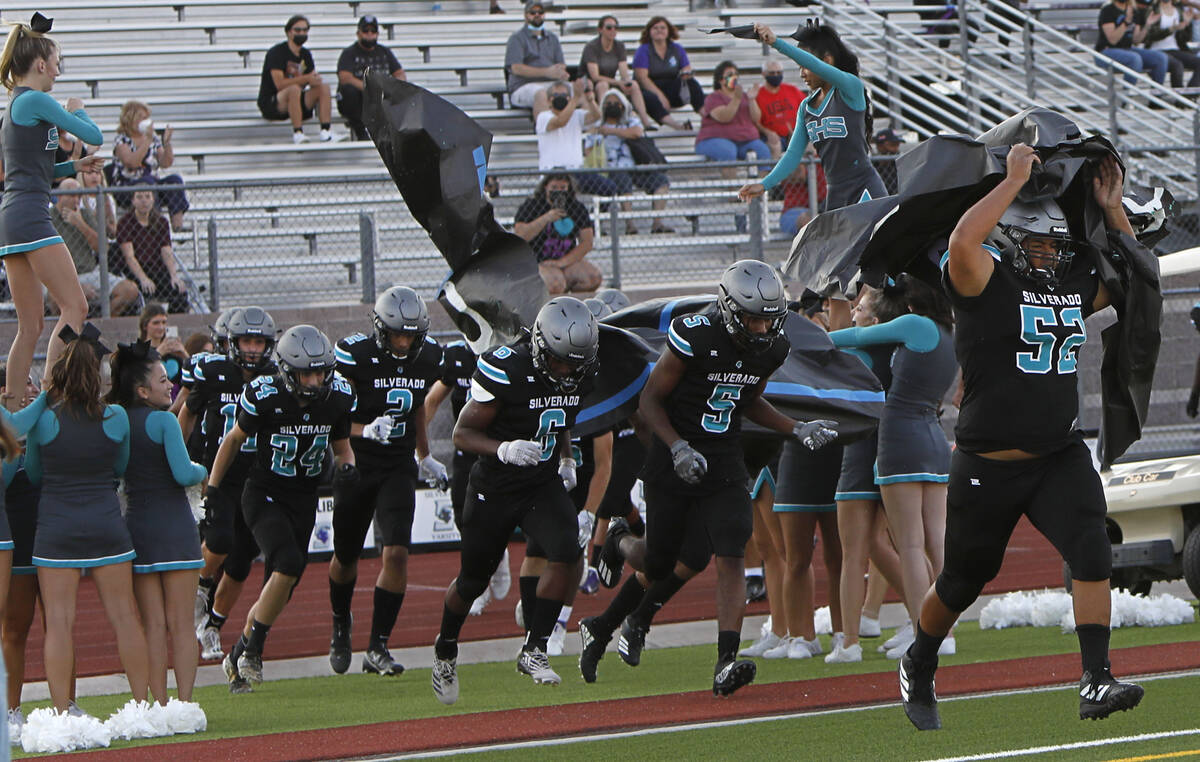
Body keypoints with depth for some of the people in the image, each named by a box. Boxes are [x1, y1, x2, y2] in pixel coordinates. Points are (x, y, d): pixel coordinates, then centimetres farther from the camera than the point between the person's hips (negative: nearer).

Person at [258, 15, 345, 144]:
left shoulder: (306, 54, 12)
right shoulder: (277, 52, -12)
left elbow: (313, 79, 6)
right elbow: (279, 84, -23)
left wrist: (315, 79, -18)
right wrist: (306, 78, -26)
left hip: (296, 101, 7)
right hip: (271, 103, -7)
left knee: (324, 87, -11)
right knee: (294, 89, -36)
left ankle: (326, 131, -23)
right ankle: (298, 133, -38)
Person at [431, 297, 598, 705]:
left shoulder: (579, 375, -4)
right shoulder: (505, 370, -23)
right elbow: (463, 432, -16)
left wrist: (565, 459, 1)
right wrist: (504, 449, -33)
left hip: (543, 483, 4)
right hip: (495, 488, -4)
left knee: (566, 552, -23)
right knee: (473, 580, 11)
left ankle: (533, 650, -12)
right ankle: (445, 649, 39)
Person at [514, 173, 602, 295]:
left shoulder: (577, 208, 9)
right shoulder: (531, 206, 0)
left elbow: (587, 243, 3)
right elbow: (519, 236, -13)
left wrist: (563, 262, -11)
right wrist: (546, 219, -21)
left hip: (568, 261, 4)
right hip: (538, 262, -4)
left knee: (594, 277, -24)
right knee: (555, 284, -36)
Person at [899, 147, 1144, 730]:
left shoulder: (1074, 287, 7)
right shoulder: (986, 283, -12)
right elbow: (963, 243, -34)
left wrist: (1110, 208, 8)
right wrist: (1016, 179, -26)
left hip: (1060, 456, 4)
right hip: (989, 463, -4)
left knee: (1092, 553, -19)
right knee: (963, 581, 12)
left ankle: (1096, 682, -21)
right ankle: (918, 669, 39)